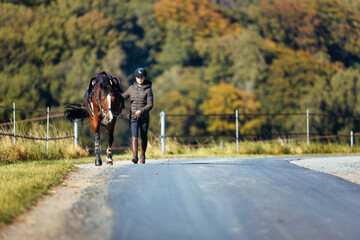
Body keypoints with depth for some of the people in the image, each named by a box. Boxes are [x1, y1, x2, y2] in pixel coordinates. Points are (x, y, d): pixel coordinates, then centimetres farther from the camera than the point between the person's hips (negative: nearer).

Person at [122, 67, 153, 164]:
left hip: (144, 117, -1)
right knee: (134, 136, -14)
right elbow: (123, 97, 22)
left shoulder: (148, 90, -3)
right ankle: (134, 156, -25)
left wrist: (141, 111, -23)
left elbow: (150, 105, -9)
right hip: (133, 117, 1)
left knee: (144, 137, 9)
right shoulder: (132, 88, 8)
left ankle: (142, 156, 27)